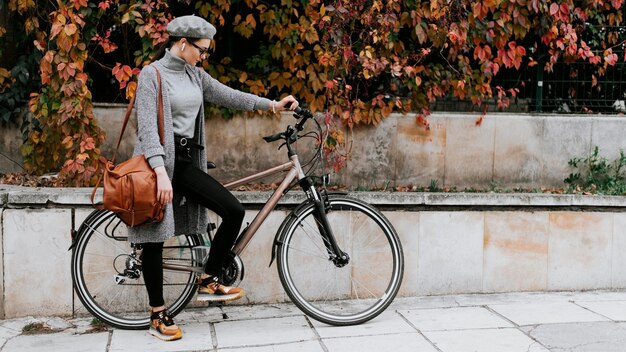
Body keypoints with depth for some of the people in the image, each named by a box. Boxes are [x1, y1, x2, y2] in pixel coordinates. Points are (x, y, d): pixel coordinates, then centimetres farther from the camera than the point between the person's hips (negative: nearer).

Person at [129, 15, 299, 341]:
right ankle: (158, 316, 11)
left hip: (186, 161, 7)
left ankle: (208, 281, 6)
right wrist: (161, 172, -26)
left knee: (234, 210, -7)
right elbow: (148, 127, -17)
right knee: (154, 238, -1)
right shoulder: (152, 74, -10)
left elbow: (228, 95, 11)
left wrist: (272, 104, 3)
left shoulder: (194, 75, 12)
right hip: (158, 163, -7)